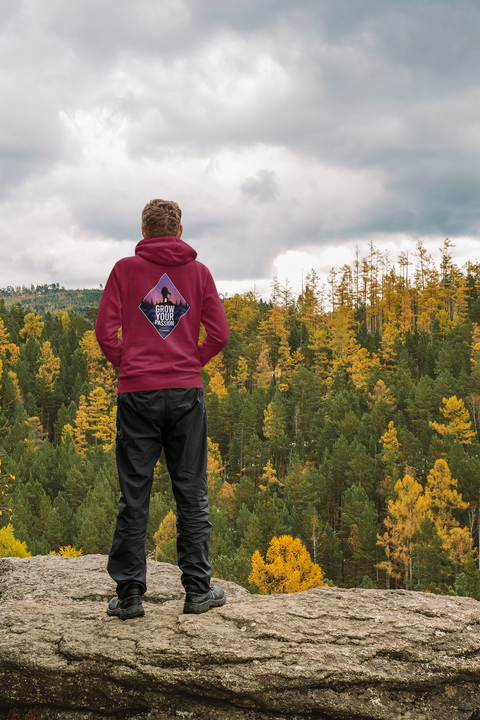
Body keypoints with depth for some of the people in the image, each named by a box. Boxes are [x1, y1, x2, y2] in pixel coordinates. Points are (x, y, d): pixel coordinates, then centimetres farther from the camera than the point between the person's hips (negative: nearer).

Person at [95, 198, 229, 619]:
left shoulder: (125, 269, 3)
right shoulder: (199, 272, 6)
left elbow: (105, 331, -3)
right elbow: (219, 334, 2)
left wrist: (127, 364, 11)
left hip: (137, 393, -1)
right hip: (186, 393, 1)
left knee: (134, 495, 4)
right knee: (192, 493, 7)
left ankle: (129, 593, 7)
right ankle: (198, 590, 11)